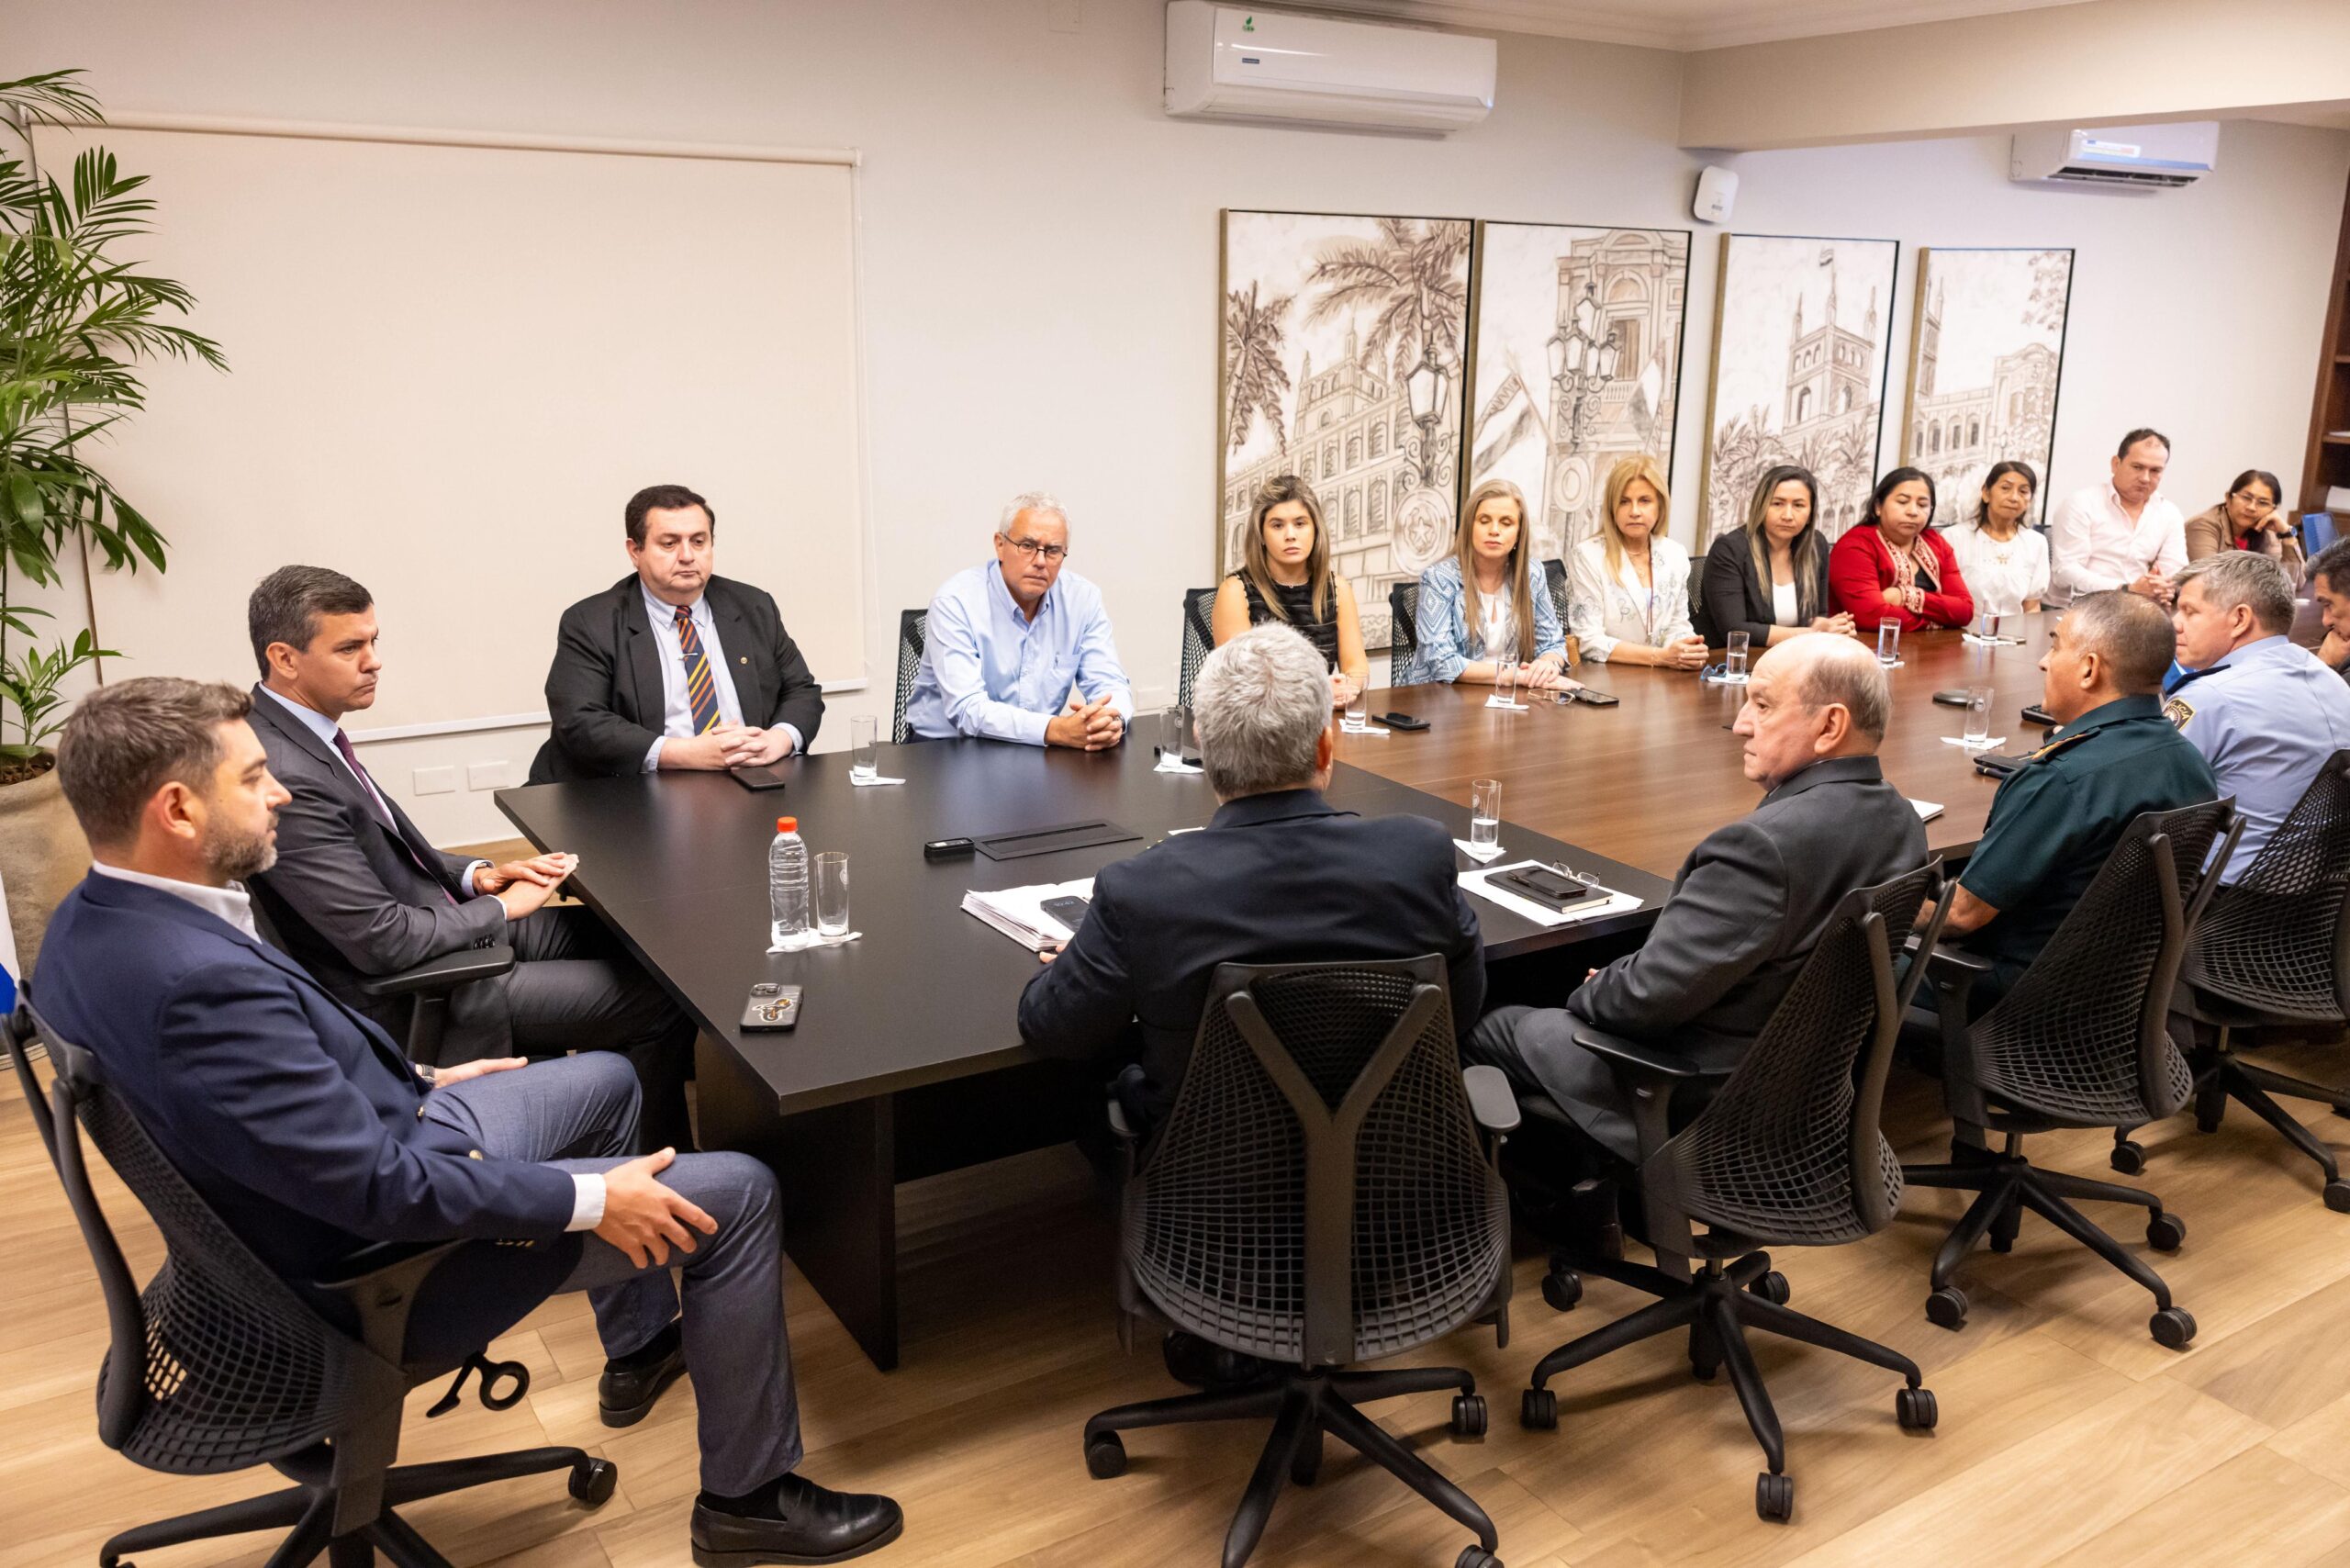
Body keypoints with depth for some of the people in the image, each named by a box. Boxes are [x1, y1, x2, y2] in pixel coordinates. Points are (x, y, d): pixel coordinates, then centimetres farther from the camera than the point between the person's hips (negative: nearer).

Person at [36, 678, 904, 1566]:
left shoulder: (89, 925, -3)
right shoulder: (200, 981, -36)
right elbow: (383, 1188, -32)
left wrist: (418, 1084, 16)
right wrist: (593, 1199, -23)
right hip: (385, 1270, -10)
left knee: (605, 1082, 25)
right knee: (737, 1197, -8)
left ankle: (638, 1349, 40)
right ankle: (749, 1495, 12)